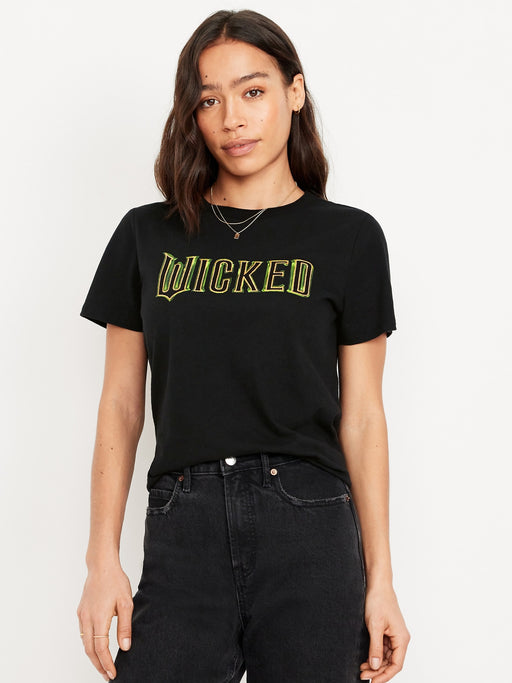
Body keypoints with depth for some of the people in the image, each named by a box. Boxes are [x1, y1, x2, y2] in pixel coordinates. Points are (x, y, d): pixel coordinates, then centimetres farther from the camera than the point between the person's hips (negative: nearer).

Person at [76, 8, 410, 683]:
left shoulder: (348, 237, 5)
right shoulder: (148, 235, 9)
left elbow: (360, 416, 4)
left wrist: (380, 578, 0)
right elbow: (121, 406, 8)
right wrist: (103, 559, 0)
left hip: (310, 530, -1)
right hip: (182, 531, 1)